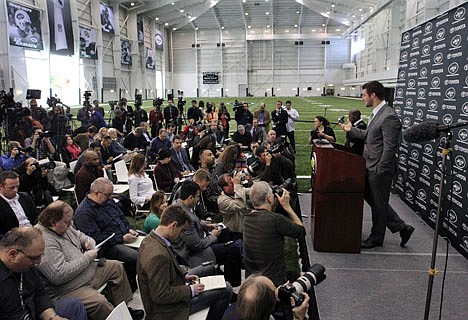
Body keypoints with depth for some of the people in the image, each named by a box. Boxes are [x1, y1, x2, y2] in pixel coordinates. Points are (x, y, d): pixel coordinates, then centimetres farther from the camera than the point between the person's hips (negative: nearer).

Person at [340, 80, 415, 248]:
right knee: (370, 198, 19)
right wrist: (351, 130, 19)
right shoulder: (376, 113, 9)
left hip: (380, 170, -10)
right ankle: (402, 228, 31)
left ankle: (376, 238, 28)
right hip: (370, 166, 10)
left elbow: (390, 149, -23)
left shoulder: (389, 117, -22)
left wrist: (379, 171, -21)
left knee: (378, 204, 8)